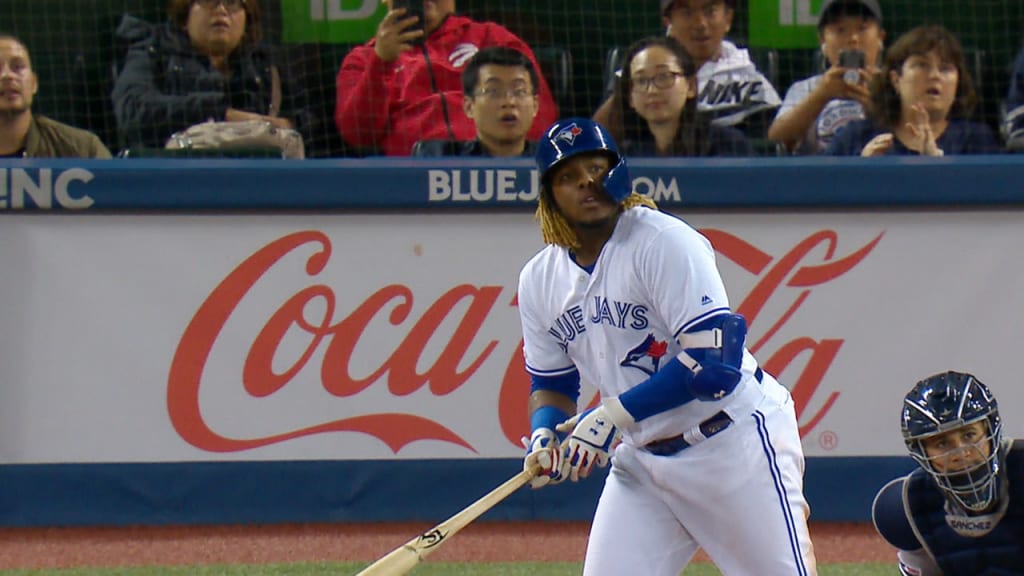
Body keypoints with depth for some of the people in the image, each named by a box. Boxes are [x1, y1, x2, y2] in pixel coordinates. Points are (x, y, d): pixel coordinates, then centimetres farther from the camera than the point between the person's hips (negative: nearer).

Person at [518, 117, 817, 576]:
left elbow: (714, 363, -23)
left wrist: (615, 415, -27)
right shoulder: (540, 280, 4)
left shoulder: (665, 242, -16)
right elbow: (551, 385, 16)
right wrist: (543, 436, -7)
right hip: (641, 457, 6)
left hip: (734, 442, -6)